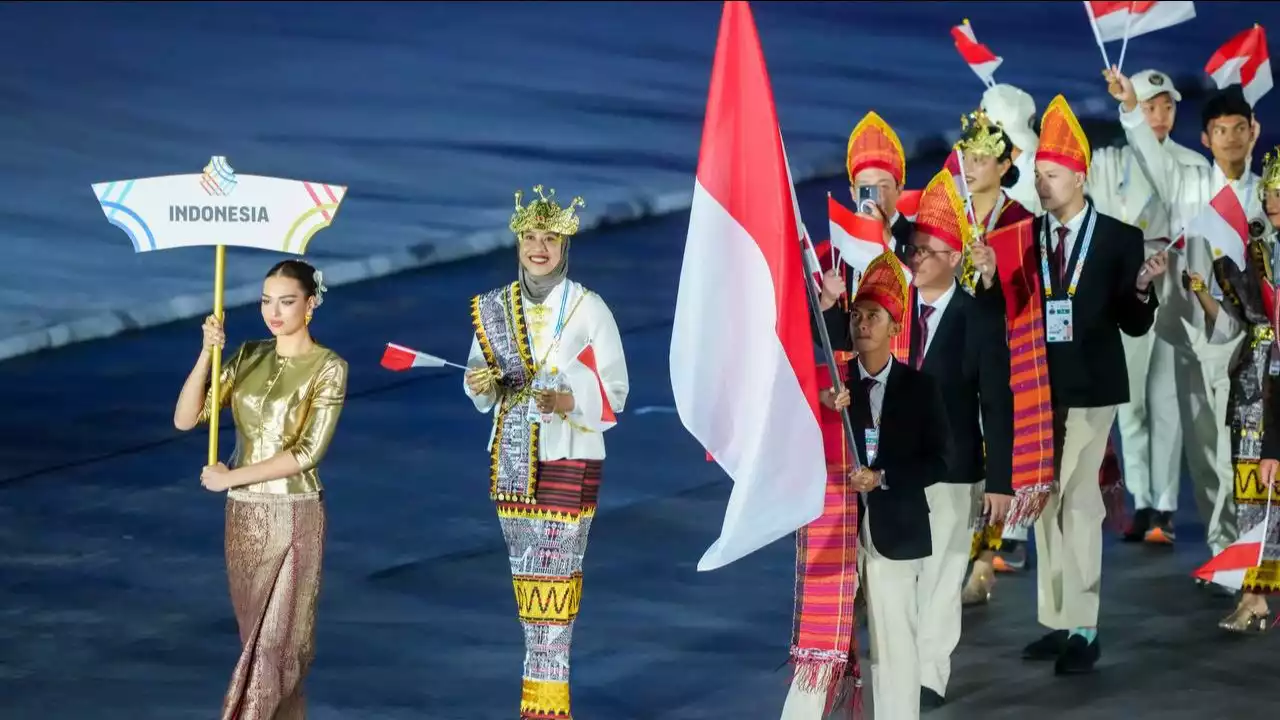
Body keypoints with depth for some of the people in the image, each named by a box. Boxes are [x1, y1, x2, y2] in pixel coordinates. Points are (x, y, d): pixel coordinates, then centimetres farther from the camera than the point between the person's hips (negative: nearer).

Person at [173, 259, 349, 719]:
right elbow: (185, 420, -2)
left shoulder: (328, 368, -7)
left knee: (276, 642, -2)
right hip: (244, 515, 5)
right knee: (257, 638, 10)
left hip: (293, 516, -5)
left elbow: (308, 451, -15)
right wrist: (207, 353, -14)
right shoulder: (249, 357, 6)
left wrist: (231, 477, -14)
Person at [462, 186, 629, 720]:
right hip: (512, 457, 5)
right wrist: (482, 385, -10)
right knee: (526, 576, 9)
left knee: (552, 576, -7)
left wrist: (569, 401, -21)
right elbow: (482, 382, 13)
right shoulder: (496, 307, 7)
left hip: (567, 458, -5)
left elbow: (615, 390, -4)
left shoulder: (589, 309, -6)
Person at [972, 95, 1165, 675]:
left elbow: (1134, 325, -2)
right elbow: (1004, 317, 2)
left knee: (1079, 501, -8)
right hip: (1034, 387, 4)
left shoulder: (1119, 238, -3)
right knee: (1042, 500, 8)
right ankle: (1057, 621, 17)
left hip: (1089, 388, -4)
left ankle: (1082, 628, -3)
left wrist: (1142, 289, -20)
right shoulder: (1022, 238, 5)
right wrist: (990, 277, -14)